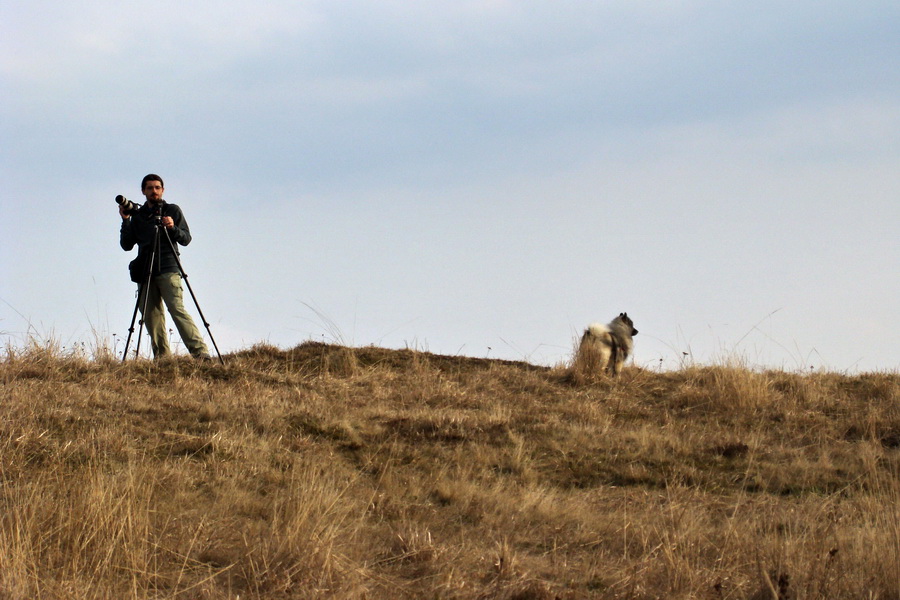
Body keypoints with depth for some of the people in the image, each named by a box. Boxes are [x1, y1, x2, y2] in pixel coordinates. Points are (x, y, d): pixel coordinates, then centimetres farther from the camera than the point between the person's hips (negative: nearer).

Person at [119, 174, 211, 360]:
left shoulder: (173, 211, 10)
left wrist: (172, 228, -12)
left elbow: (186, 239, 6)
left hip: (168, 269, -4)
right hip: (145, 272, 4)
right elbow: (126, 245, 13)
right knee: (151, 316, -3)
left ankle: (200, 352, -24)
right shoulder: (137, 215, 17)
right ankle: (162, 358, -1)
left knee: (177, 309, -18)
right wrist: (126, 220, 3)